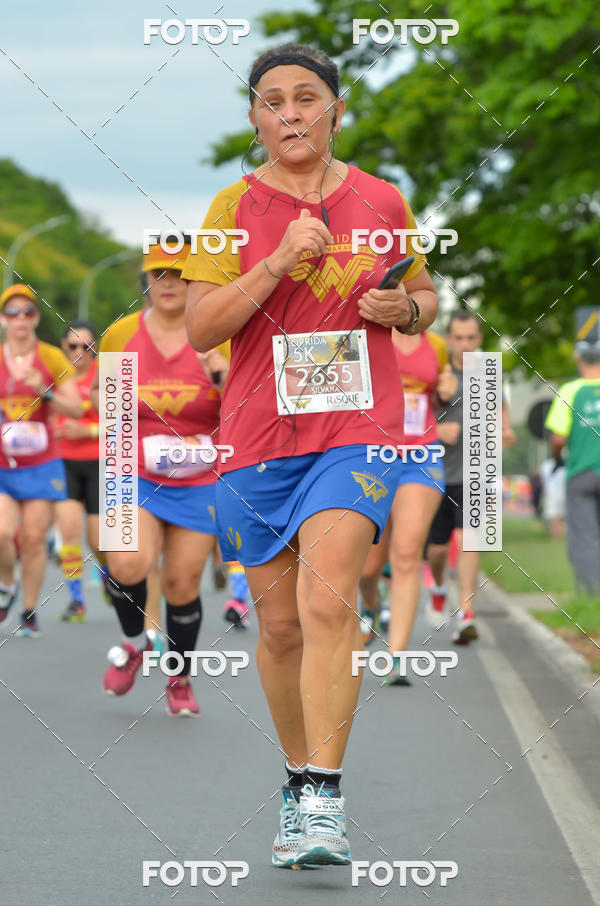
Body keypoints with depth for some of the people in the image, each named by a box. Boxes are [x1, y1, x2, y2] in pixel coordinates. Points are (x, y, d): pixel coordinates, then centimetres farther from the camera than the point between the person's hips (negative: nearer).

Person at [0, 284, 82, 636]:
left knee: (34, 538, -3)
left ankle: (30, 612, 10)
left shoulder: (52, 358, 2)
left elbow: (76, 409, -1)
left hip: (41, 464, 0)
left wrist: (45, 393, -17)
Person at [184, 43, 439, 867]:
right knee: (279, 623, 7)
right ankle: (298, 778, 26)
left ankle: (323, 801, -21)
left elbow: (426, 296, 21)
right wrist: (279, 263, -15)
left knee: (328, 599, -20)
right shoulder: (235, 207, 3)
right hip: (259, 438, 1)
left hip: (358, 431, -1)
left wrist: (404, 308, -3)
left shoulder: (383, 203, 7)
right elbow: (200, 328, -3)